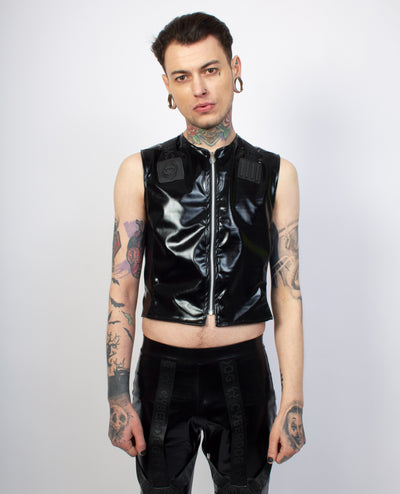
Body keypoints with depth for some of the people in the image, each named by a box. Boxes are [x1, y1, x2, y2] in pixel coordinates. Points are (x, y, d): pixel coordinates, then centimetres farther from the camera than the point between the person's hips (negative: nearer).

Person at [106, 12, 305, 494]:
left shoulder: (275, 174, 1)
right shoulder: (140, 172, 0)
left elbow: (288, 294, -1)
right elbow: (122, 289, -1)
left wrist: (293, 402, -5)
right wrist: (118, 398, -4)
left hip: (244, 373, 1)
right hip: (163, 370, 0)